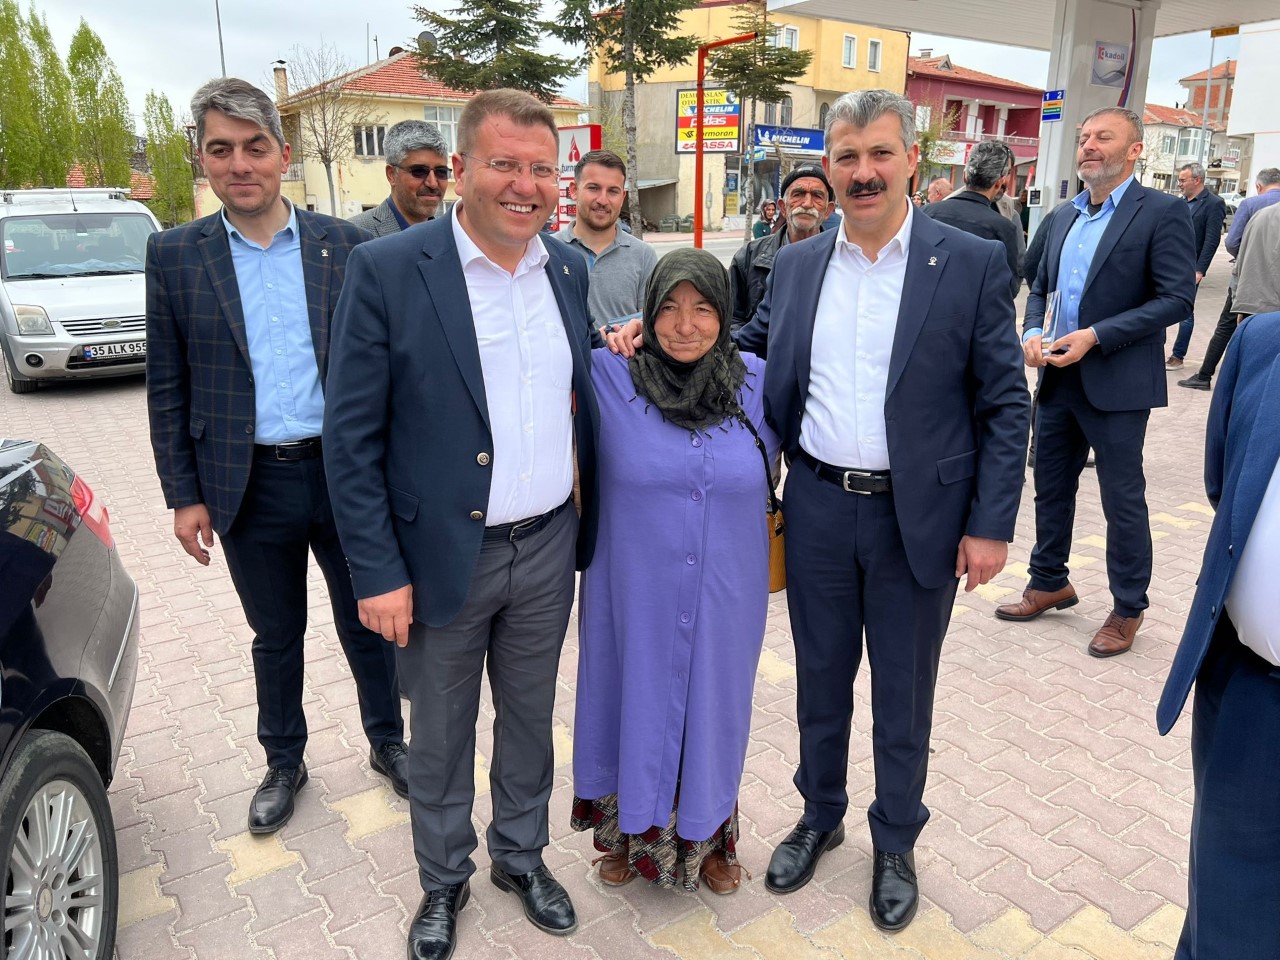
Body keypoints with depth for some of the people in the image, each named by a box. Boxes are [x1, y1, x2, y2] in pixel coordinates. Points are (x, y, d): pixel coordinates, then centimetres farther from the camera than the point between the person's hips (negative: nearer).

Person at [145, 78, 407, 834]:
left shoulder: (348, 246, -3)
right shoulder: (175, 255, 0)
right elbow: (167, 389, 2)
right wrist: (183, 495, 0)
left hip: (346, 474, 0)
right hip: (249, 486, 1)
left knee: (367, 624, 15)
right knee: (276, 637, 18)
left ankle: (388, 740, 38)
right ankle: (284, 763, 39)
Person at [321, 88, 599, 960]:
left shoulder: (570, 269, 2)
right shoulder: (387, 271, -13)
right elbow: (352, 439, -11)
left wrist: (588, 528, 7)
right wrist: (377, 572, -13)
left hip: (548, 547, 4)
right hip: (441, 556, -3)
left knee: (531, 718, 21)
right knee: (441, 737, 17)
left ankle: (522, 854, 45)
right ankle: (444, 879, 42)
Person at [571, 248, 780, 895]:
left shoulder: (758, 381, -4)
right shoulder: (607, 377, -11)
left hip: (724, 596, 2)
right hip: (634, 595, -1)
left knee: (711, 711, 17)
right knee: (634, 707, 15)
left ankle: (707, 837, 42)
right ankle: (629, 833, 41)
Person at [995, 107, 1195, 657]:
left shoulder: (1162, 213, -7)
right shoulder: (1064, 218, 13)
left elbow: (1177, 298, -14)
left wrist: (1095, 335, -21)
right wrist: (1032, 332, -2)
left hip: (1116, 385, -6)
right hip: (1057, 380, 7)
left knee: (1123, 501, 5)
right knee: (1050, 488, 15)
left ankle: (1128, 608, 21)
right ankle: (1049, 583, 33)